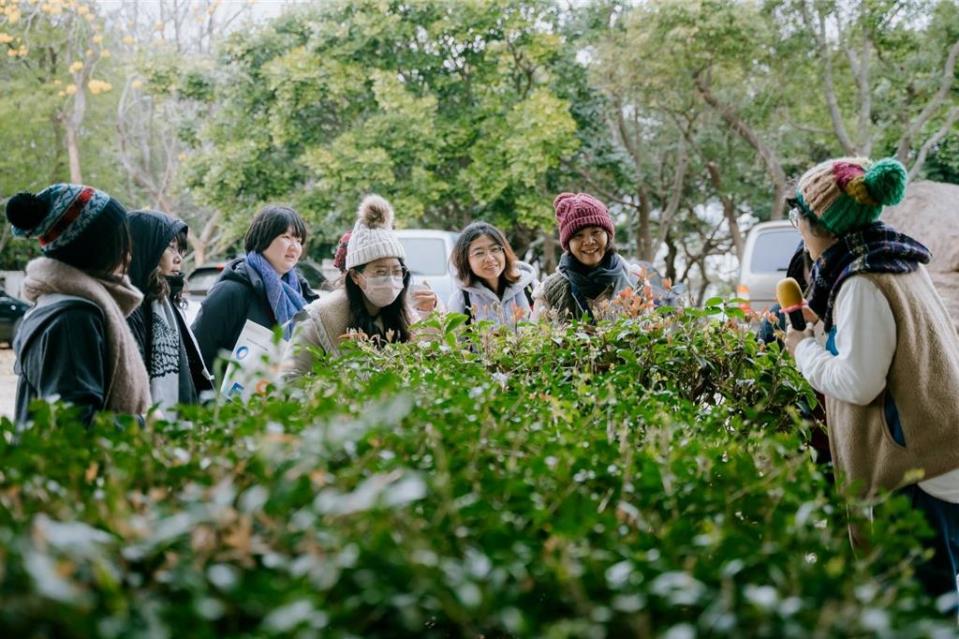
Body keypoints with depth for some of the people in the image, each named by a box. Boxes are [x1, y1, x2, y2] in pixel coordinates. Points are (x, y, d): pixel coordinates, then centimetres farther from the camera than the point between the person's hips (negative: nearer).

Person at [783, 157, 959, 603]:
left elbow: (858, 382, -20)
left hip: (919, 470, -10)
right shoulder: (899, 264, 11)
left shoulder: (863, 283, -18)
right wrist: (824, 327, 15)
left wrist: (804, 349, -5)